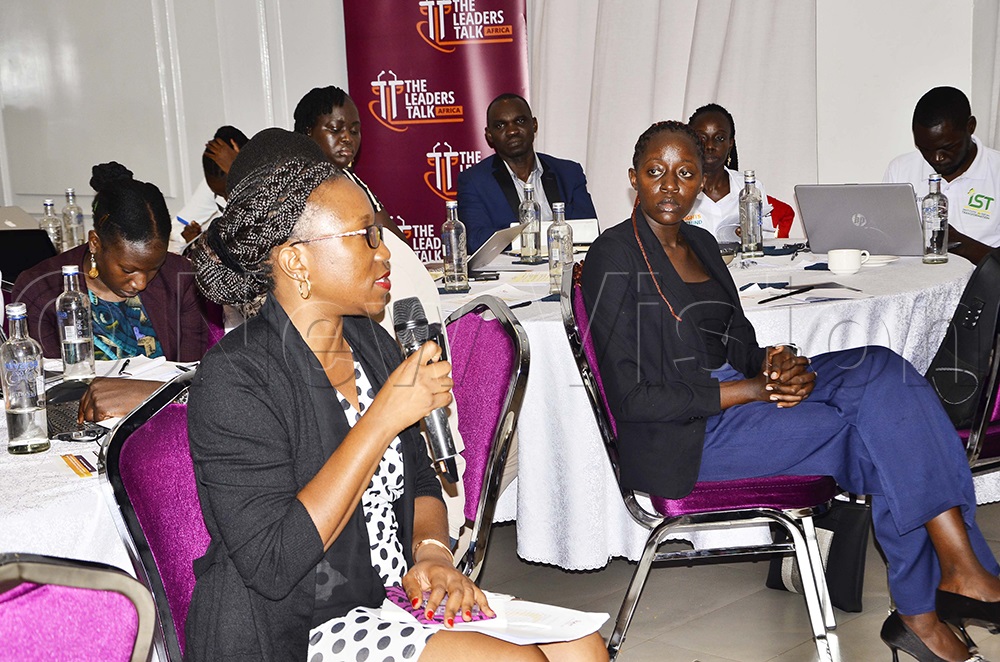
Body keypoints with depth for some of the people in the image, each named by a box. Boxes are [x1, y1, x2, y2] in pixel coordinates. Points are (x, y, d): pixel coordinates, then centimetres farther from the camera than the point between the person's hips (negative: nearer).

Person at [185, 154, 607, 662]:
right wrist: (384, 418, -24)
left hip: (396, 598, 7)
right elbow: (272, 566, -25)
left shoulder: (371, 342, 6)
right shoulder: (234, 378, -18)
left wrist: (432, 552, -7)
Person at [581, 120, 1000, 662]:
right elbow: (632, 398, -16)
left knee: (882, 370, -14)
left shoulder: (700, 242, 14)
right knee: (875, 434, -18)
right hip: (683, 435, -7)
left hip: (737, 391, 7)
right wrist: (753, 389, -17)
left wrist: (776, 364, -8)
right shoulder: (614, 257, -11)